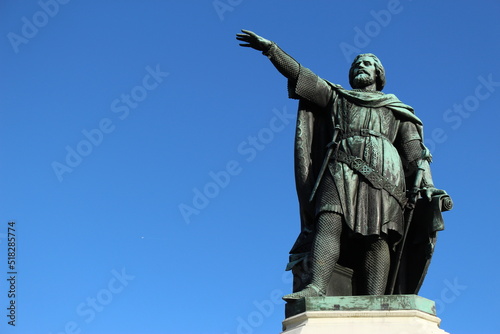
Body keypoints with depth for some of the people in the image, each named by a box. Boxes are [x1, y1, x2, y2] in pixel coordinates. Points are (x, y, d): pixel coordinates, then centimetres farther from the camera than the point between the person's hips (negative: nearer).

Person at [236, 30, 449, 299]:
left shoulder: (396, 110, 29)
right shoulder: (336, 96, 32)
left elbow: (414, 151, 15)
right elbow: (300, 75, 21)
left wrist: (426, 184, -2)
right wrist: (270, 48, 10)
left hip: (382, 174, 0)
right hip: (340, 171, 0)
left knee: (376, 236, -19)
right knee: (329, 222, -25)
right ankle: (316, 287, -42)